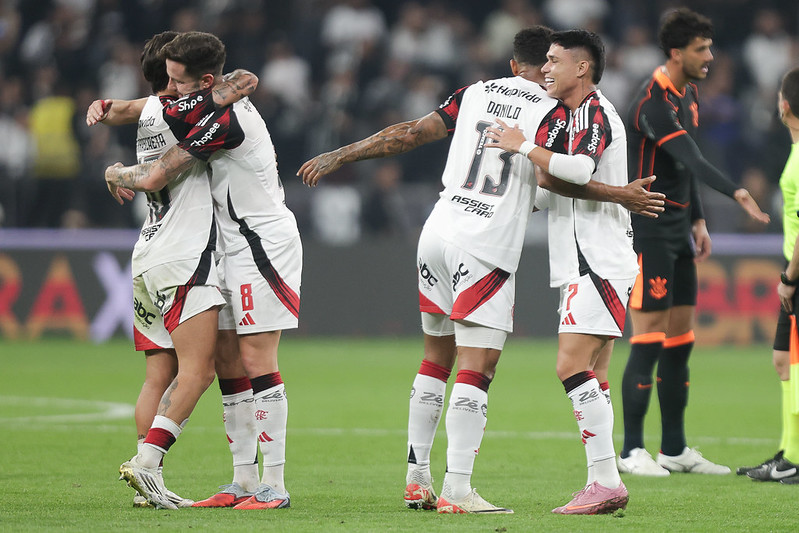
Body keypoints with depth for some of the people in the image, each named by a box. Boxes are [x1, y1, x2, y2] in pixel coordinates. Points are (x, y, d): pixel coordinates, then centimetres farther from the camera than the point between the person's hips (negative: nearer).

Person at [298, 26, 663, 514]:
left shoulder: (476, 93, 12)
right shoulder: (552, 113, -3)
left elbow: (411, 134, 10)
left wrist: (339, 157, 17)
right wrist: (620, 195, -11)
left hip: (438, 232, 6)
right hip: (487, 249, -6)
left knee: (437, 358, 17)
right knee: (477, 370, -6)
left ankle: (416, 479, 18)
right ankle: (457, 490, -13)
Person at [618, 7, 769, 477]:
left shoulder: (688, 94, 12)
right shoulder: (654, 101, -18)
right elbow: (690, 158, -31)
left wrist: (697, 220, 16)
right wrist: (735, 192, -43)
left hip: (677, 231, 9)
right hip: (648, 231, -9)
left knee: (680, 339, 10)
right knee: (650, 340, -8)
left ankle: (675, 449, 15)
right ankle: (632, 451, -3)